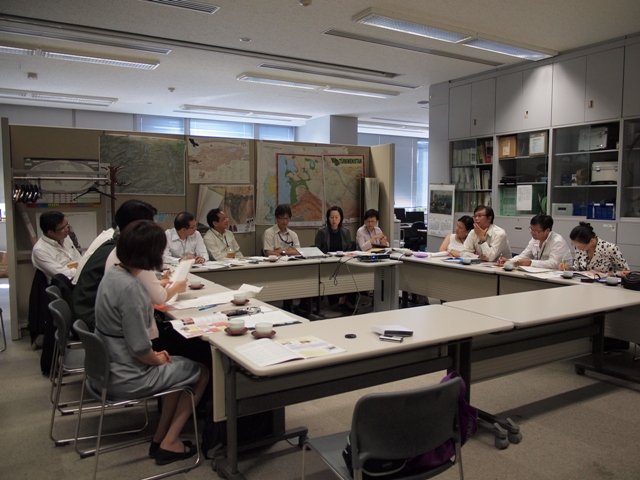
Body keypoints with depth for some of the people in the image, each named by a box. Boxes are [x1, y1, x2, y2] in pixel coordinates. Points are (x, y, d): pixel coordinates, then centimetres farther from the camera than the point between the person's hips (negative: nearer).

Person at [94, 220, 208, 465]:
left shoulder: (113, 273, 1)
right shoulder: (129, 288, -28)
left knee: (181, 366, 24)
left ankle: (160, 438, 26)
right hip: (127, 379, -9)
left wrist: (155, 354, 9)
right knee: (201, 371, 9)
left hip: (110, 367, 9)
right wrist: (158, 358, -5)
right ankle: (168, 443, 15)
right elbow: (139, 350, -26)